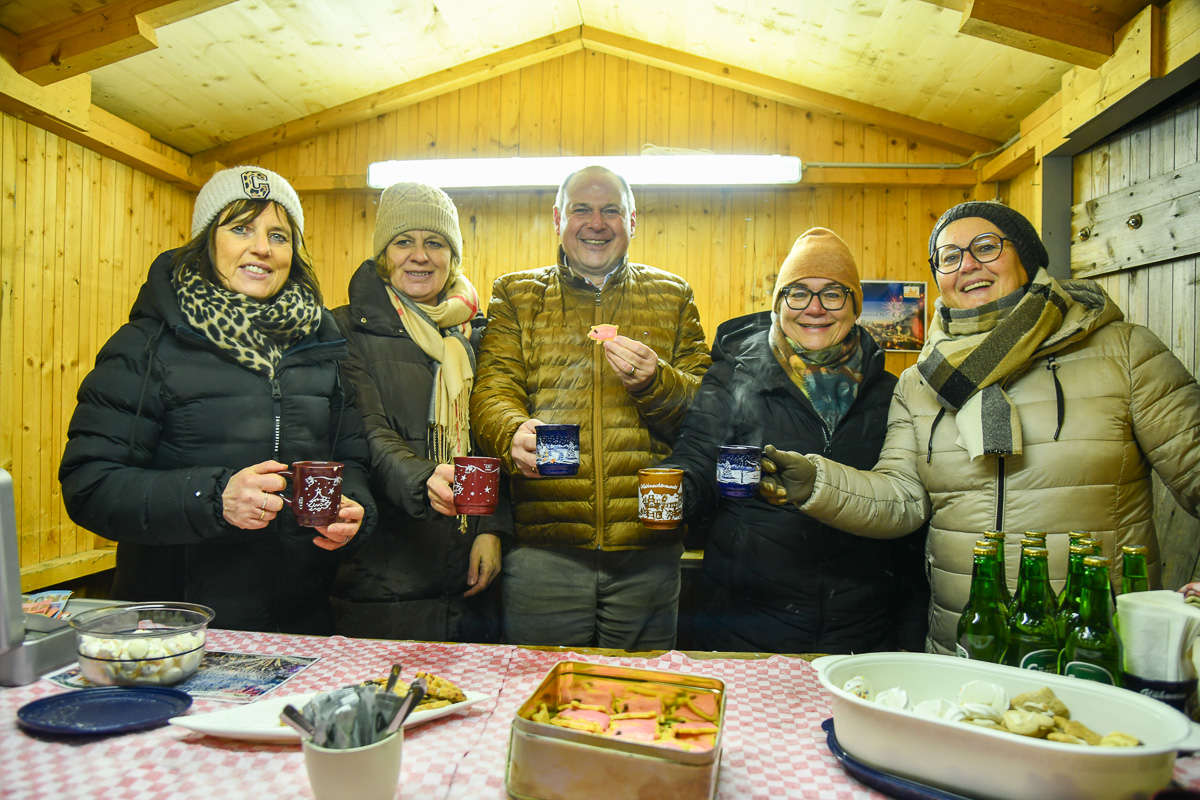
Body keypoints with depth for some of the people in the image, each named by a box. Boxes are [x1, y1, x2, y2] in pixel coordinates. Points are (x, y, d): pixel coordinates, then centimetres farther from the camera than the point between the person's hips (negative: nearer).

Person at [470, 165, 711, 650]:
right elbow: (492, 389, -1)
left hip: (648, 550, 1)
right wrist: (515, 433, -24)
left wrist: (653, 381, -14)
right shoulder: (516, 296, 11)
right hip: (542, 544, -1)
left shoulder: (673, 297, 12)